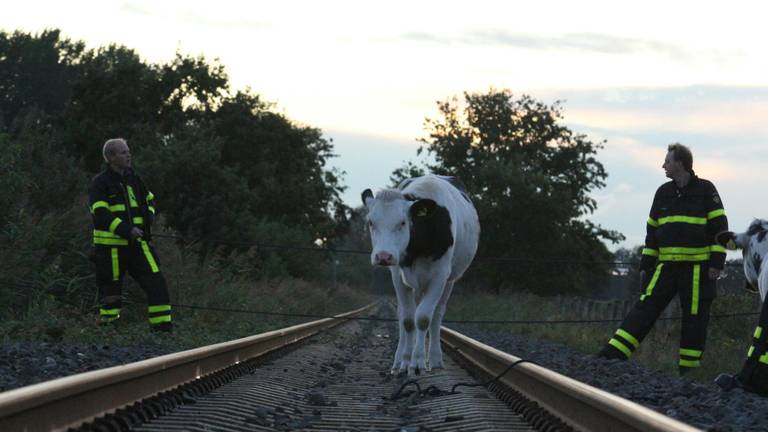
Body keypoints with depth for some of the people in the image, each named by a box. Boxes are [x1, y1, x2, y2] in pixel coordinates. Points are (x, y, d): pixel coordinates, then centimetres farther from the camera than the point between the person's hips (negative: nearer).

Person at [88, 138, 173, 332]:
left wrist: (149, 217, 7)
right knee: (111, 288, 0)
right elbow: (101, 214, -18)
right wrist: (126, 230, -24)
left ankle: (163, 327, -3)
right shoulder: (100, 183, -7)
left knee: (155, 280, -6)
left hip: (136, 243, 5)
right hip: (110, 246, -5)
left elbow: (149, 199, 28)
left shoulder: (132, 179, 13)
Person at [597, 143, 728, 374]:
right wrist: (646, 265, 13)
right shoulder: (663, 193, 13)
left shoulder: (705, 190, -2)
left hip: (698, 267, -4)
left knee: (694, 317, -2)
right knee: (644, 309, -4)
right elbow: (652, 231, 17)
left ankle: (688, 370, 6)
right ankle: (611, 355, -9)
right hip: (667, 266, 4)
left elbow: (720, 227, -4)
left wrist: (717, 263, -11)